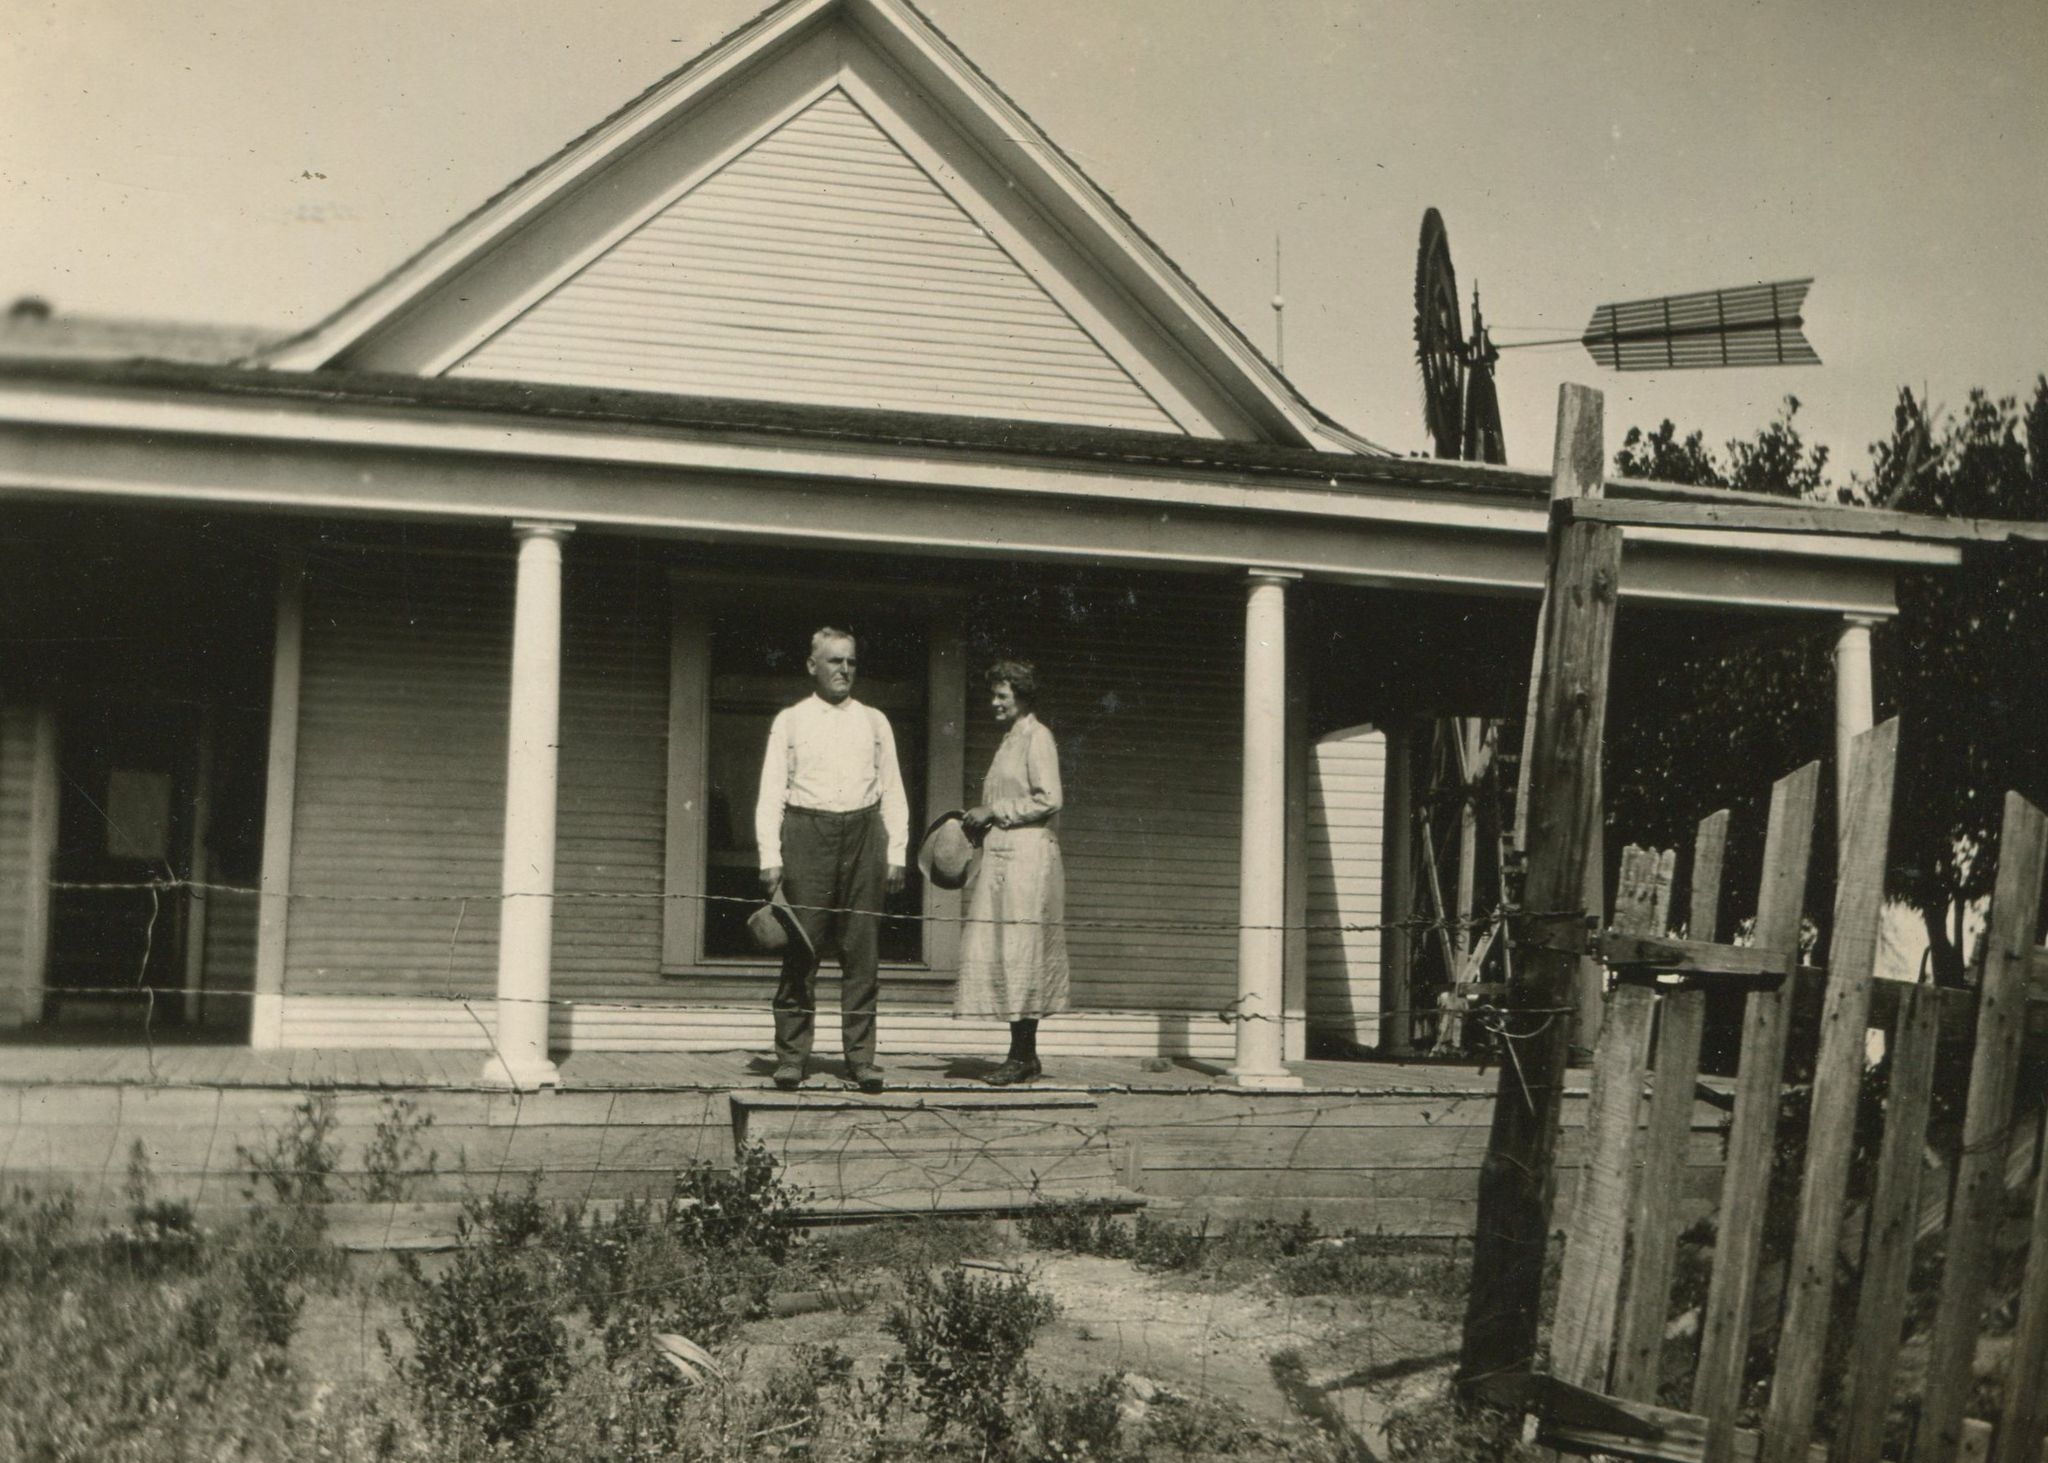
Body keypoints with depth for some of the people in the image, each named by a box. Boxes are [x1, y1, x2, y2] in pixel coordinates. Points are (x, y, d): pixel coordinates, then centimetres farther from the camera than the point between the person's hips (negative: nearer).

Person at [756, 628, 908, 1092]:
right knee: (801, 951, -3)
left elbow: (892, 791, 14)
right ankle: (791, 1056, 2)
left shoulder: (874, 722, 15)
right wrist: (770, 857, -4)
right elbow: (771, 791, 5)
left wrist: (896, 853, 5)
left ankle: (861, 1057, 4)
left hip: (863, 834, 2)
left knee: (861, 950, 0)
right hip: (807, 832, -2)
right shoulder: (790, 721, 8)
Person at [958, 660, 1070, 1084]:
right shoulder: (1010, 739, 20)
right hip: (1002, 858, 9)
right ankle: (1024, 1054, 9)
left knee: (1020, 954, -8)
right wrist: (982, 819, 11)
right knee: (1005, 957, 6)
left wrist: (994, 812, -11)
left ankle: (1023, 1056, -5)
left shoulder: (1036, 737, -6)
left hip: (1027, 859, -9)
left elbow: (1048, 799, -15)